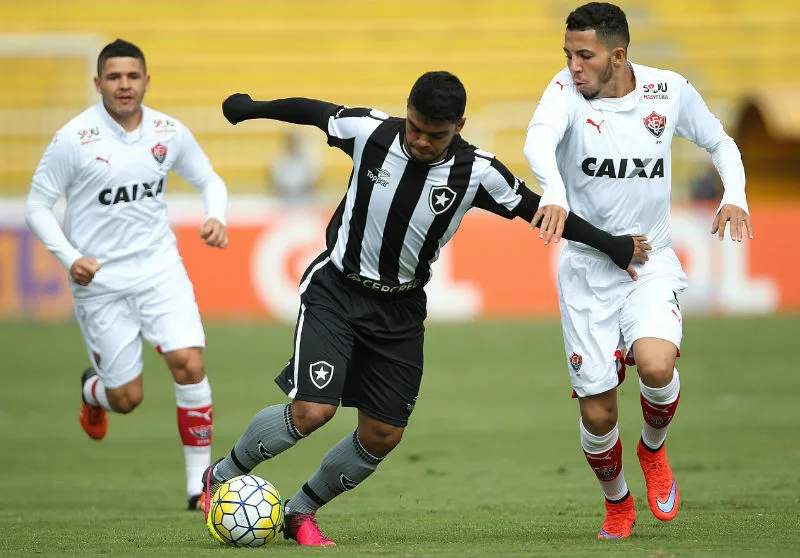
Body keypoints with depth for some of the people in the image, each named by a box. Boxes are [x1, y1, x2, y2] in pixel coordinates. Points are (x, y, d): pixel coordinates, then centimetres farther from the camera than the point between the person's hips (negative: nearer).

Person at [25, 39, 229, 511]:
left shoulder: (169, 132, -1)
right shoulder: (74, 139, -11)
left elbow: (209, 180, 14)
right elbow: (38, 206, -4)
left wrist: (216, 218, -8)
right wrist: (70, 258, -18)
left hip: (160, 269, 2)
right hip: (100, 279, -2)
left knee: (190, 363, -17)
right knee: (128, 398, 2)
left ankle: (200, 481, -6)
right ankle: (93, 391, 42)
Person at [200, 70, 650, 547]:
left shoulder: (477, 173, -14)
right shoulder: (370, 132, -16)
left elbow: (537, 209, -3)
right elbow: (312, 111, 2)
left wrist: (613, 246, 0)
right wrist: (249, 108, 17)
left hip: (401, 310, 3)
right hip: (336, 290, -3)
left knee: (383, 435, 2)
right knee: (312, 411, -19)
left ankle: (301, 511, 25)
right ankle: (223, 477, 5)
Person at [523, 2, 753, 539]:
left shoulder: (670, 91, -5)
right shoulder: (567, 90, -12)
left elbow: (719, 141, 13)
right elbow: (539, 138, -33)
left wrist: (735, 195, -7)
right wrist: (554, 193, -54)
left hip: (652, 263, 0)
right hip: (587, 267, 0)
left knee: (656, 365, -28)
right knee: (597, 413, 0)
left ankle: (654, 448, 6)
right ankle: (617, 502, 31)